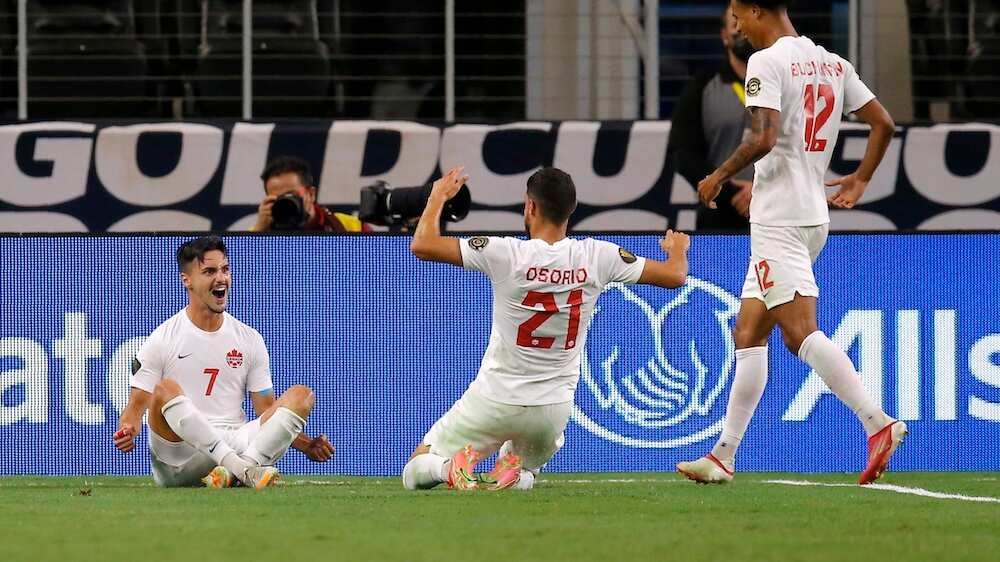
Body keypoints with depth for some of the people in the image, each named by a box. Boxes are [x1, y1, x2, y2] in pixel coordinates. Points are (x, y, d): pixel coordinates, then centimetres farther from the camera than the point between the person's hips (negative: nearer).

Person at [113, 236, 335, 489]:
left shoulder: (249, 338, 15)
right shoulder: (163, 339, 5)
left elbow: (267, 410, 15)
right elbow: (137, 405, 3)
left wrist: (305, 445, -1)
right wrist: (126, 432, -21)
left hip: (235, 445, 4)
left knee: (301, 394, -13)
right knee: (166, 390, -31)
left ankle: (232, 472, -33)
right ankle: (241, 467, -41)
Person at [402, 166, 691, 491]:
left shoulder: (507, 254, -17)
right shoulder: (596, 257, -9)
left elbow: (421, 245, -14)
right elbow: (675, 276, 0)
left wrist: (439, 195, 4)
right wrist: (678, 248, 24)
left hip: (495, 400, -2)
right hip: (554, 410, 2)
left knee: (415, 473, 14)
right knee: (526, 471, 33)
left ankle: (450, 466, -20)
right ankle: (519, 472, -3)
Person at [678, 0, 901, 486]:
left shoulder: (766, 62, -10)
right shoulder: (832, 63, 14)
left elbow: (764, 138, -21)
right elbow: (883, 123, 14)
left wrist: (719, 177, -6)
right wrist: (861, 179, 25)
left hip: (779, 221, -9)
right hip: (815, 214, 9)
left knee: (800, 332, -16)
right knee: (748, 334, 13)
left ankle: (878, 423, -28)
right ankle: (724, 455, 15)